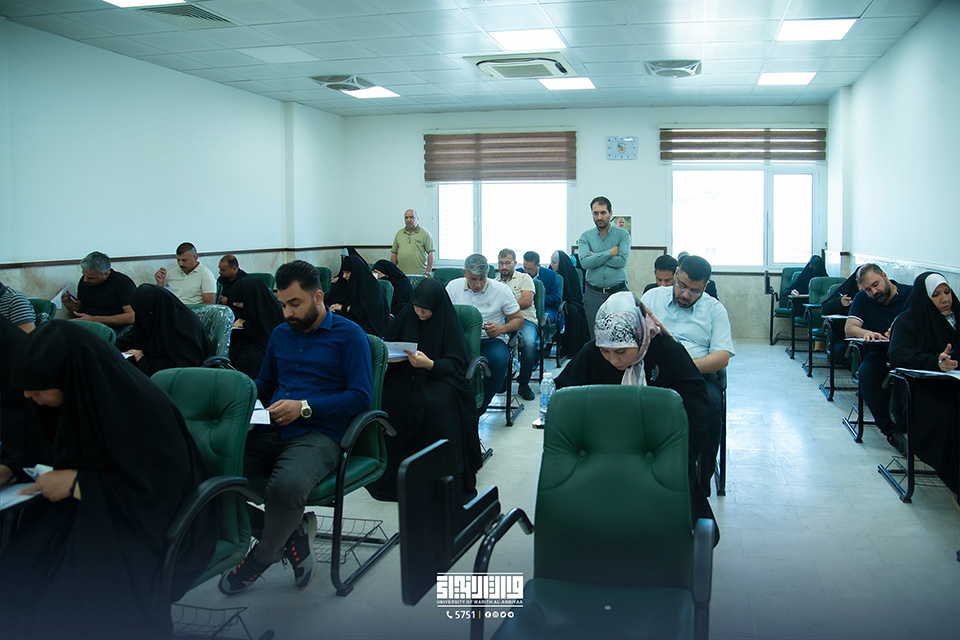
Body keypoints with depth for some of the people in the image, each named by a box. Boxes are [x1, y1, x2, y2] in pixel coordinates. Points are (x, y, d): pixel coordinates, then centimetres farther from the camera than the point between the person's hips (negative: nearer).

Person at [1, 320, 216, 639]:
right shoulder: (69, 399, -1)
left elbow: (156, 490, -19)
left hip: (147, 521, -7)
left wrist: (77, 483, -18)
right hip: (84, 508, 7)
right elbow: (48, 454, 19)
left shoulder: (141, 407, -24)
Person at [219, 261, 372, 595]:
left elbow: (360, 395, -5)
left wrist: (304, 407, -13)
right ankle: (291, 537, -8)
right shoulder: (281, 334, 22)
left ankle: (263, 555, -4)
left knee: (286, 486, -39)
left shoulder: (349, 335, 3)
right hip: (272, 431, 6)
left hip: (319, 434, -6)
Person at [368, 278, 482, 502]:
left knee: (436, 404, -37)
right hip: (406, 374, 4)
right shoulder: (407, 316, 7)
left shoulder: (449, 322, -4)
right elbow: (388, 341, 19)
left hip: (439, 377, -3)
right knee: (387, 398, -29)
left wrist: (429, 364, -29)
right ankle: (392, 467, -18)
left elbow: (456, 364, -10)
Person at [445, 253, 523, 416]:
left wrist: (501, 328, -14)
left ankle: (477, 408, -16)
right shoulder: (453, 287, 5)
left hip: (491, 340, 0)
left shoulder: (501, 290, 1)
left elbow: (519, 320, 7)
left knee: (499, 359, -36)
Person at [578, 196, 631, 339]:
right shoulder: (585, 236, 7)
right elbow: (585, 262, -10)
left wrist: (595, 257, -7)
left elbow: (622, 260, -12)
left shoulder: (622, 234, 4)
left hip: (618, 291, -1)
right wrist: (611, 252, -9)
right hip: (594, 294, 1)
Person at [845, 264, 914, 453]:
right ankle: (891, 431, -25)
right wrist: (866, 332, -23)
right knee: (866, 373, -31)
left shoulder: (912, 294, 4)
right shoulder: (862, 299, 13)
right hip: (879, 354, 2)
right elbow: (849, 328, 0)